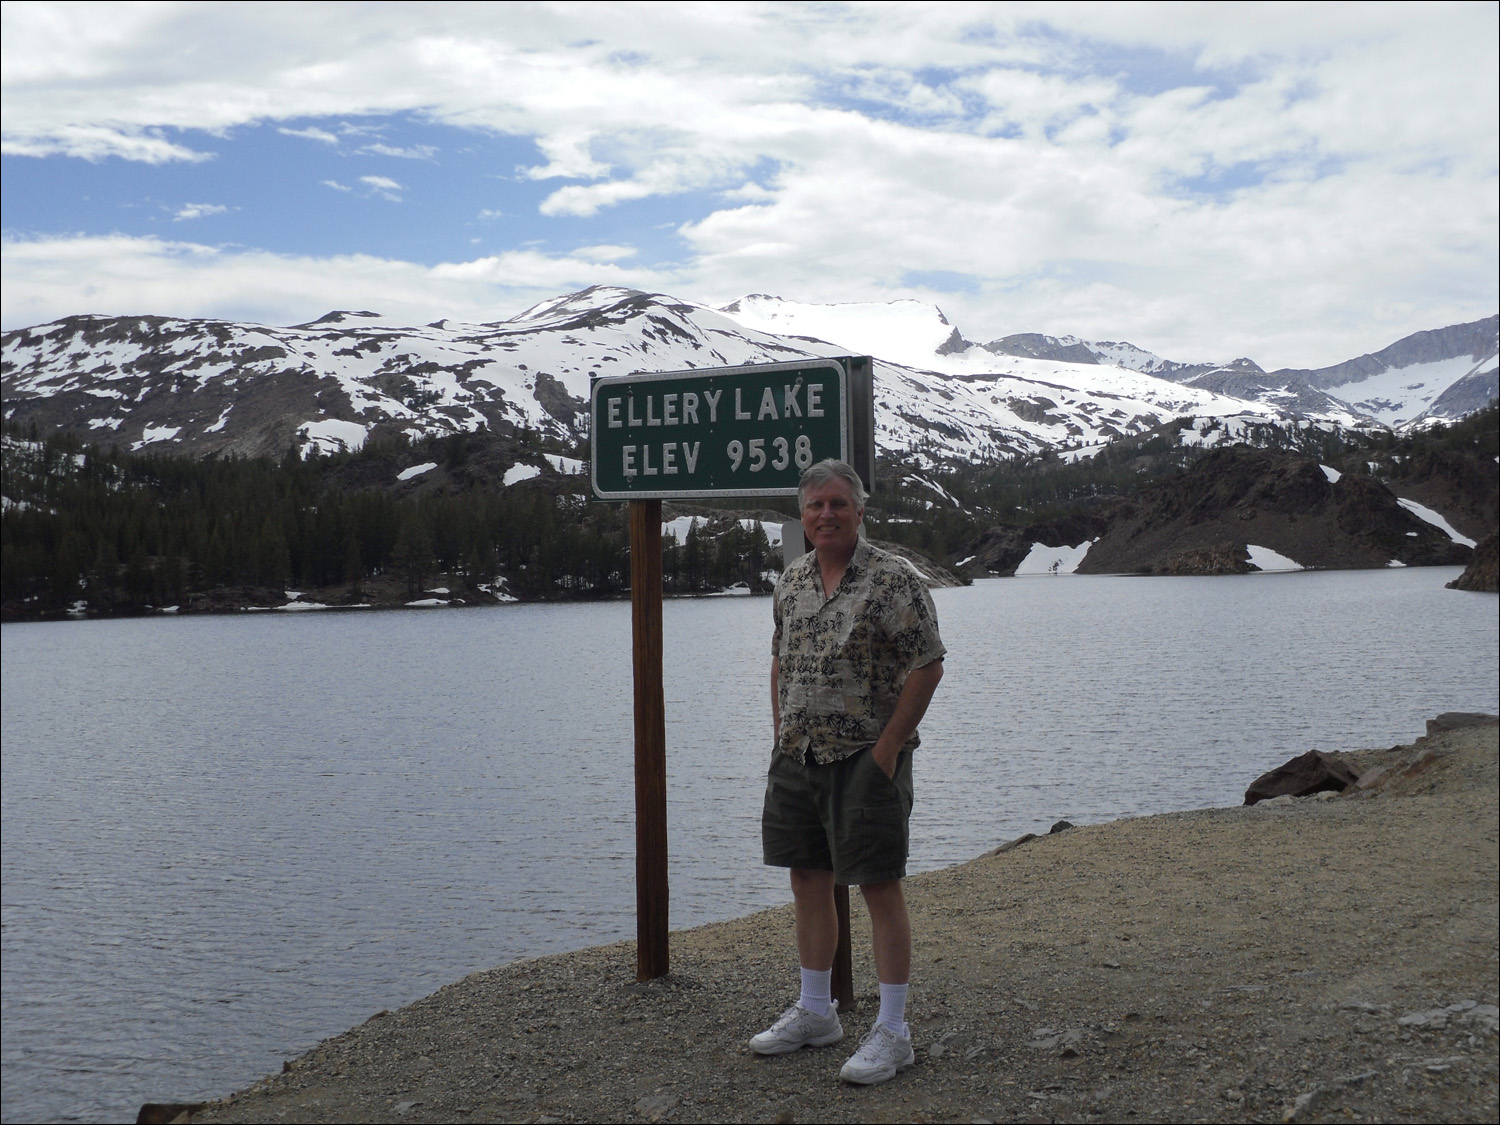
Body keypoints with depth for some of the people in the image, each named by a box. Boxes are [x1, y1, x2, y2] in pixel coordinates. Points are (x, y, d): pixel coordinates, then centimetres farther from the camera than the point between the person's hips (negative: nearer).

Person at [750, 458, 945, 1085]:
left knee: (880, 889, -2)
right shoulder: (792, 581, 10)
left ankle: (893, 1033, 6)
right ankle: (815, 1013, 28)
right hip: (798, 756, 7)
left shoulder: (893, 580, -10)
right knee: (808, 881, 14)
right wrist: (782, 737, 12)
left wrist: (887, 747, -14)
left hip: (866, 758, -7)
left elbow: (927, 667, -12)